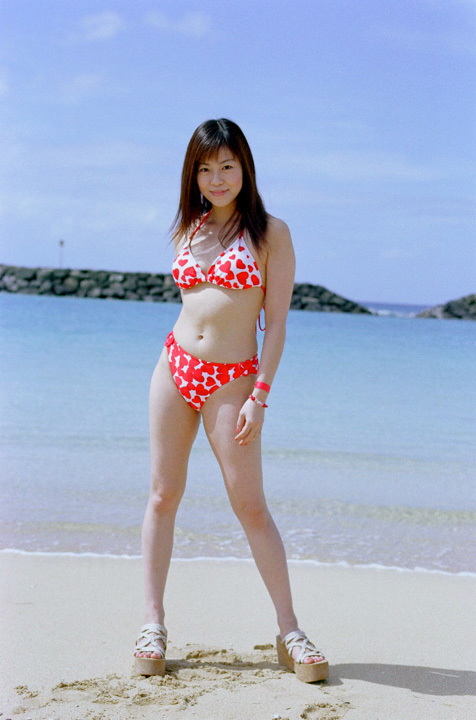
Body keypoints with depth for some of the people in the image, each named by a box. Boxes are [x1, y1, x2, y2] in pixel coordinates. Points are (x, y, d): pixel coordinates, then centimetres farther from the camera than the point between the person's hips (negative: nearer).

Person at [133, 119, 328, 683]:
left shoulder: (271, 232, -3)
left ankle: (289, 633, 1)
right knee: (163, 495, 3)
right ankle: (153, 625, 10)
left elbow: (277, 320, -6)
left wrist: (260, 396, -13)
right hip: (174, 367, 5)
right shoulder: (188, 230, 11)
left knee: (250, 505, -6)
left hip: (232, 380, -4)